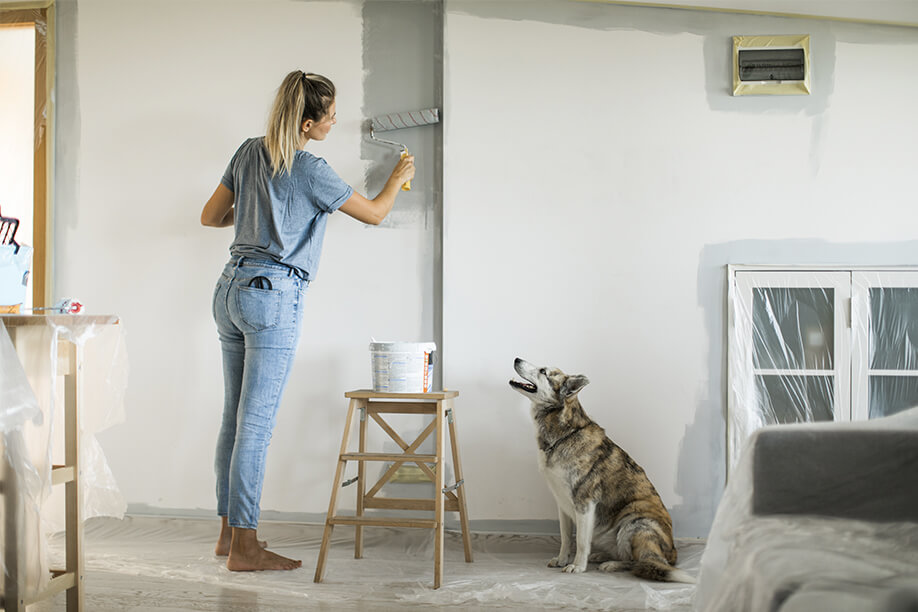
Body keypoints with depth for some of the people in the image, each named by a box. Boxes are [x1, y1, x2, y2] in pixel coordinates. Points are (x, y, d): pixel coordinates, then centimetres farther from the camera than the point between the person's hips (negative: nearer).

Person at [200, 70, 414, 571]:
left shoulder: (249, 152, 9)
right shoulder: (310, 171, -11)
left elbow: (210, 216, 16)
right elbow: (374, 214, 2)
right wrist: (398, 177, 21)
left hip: (231, 289, 8)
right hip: (273, 297, -8)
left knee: (235, 418, 12)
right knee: (256, 425, -5)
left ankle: (228, 531, 20)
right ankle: (244, 548, 0)